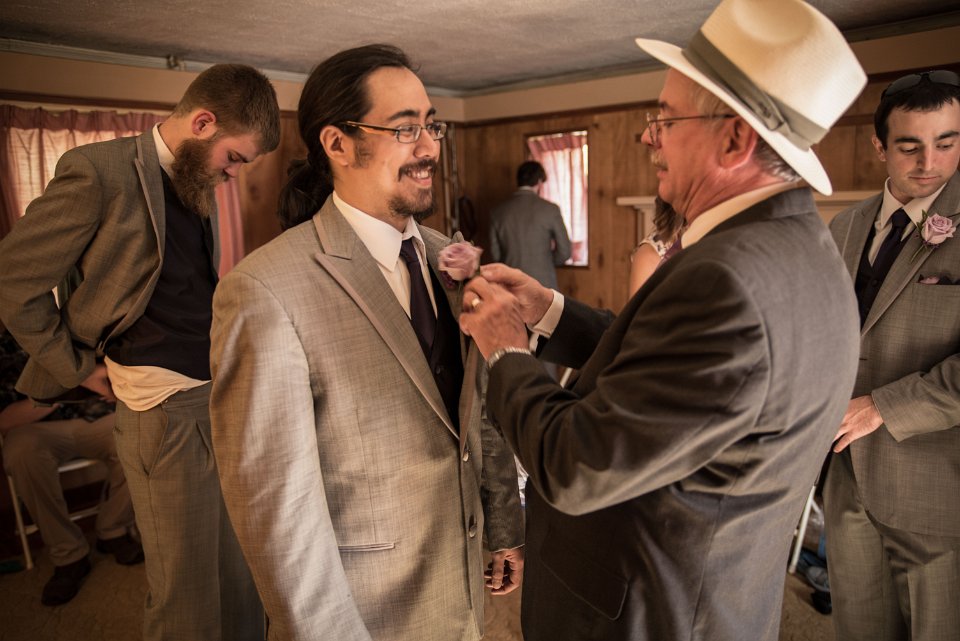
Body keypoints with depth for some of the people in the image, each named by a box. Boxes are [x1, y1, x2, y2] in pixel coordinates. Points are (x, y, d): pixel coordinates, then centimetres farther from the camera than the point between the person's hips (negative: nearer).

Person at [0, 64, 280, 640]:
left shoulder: (200, 181, 11)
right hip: (166, 408, -7)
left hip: (225, 393, 7)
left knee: (241, 567, 18)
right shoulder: (101, 172, -12)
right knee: (187, 587, 7)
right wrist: (81, 371, -3)